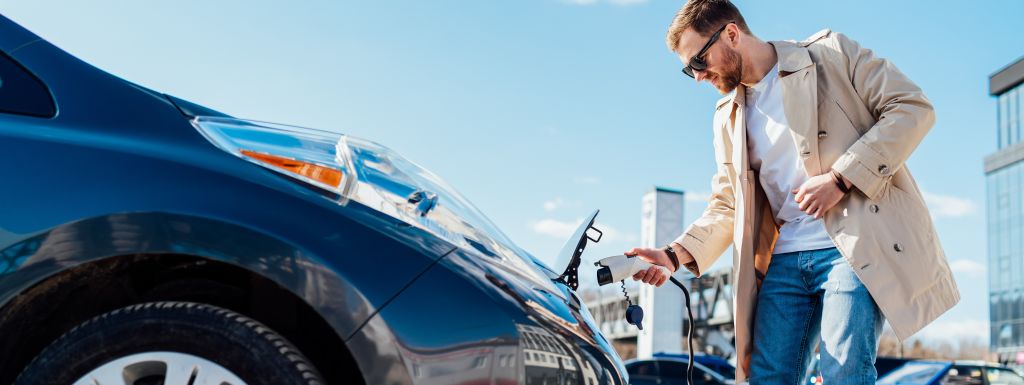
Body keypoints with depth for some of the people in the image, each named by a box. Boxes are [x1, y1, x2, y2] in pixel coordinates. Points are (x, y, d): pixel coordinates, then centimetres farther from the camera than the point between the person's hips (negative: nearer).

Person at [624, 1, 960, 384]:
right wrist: (676, 253, 0)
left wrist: (839, 178, -13)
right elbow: (726, 207, 18)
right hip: (784, 262, 6)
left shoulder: (830, 53, 3)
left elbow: (913, 107, -4)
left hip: (856, 243, -5)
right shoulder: (728, 116, 19)